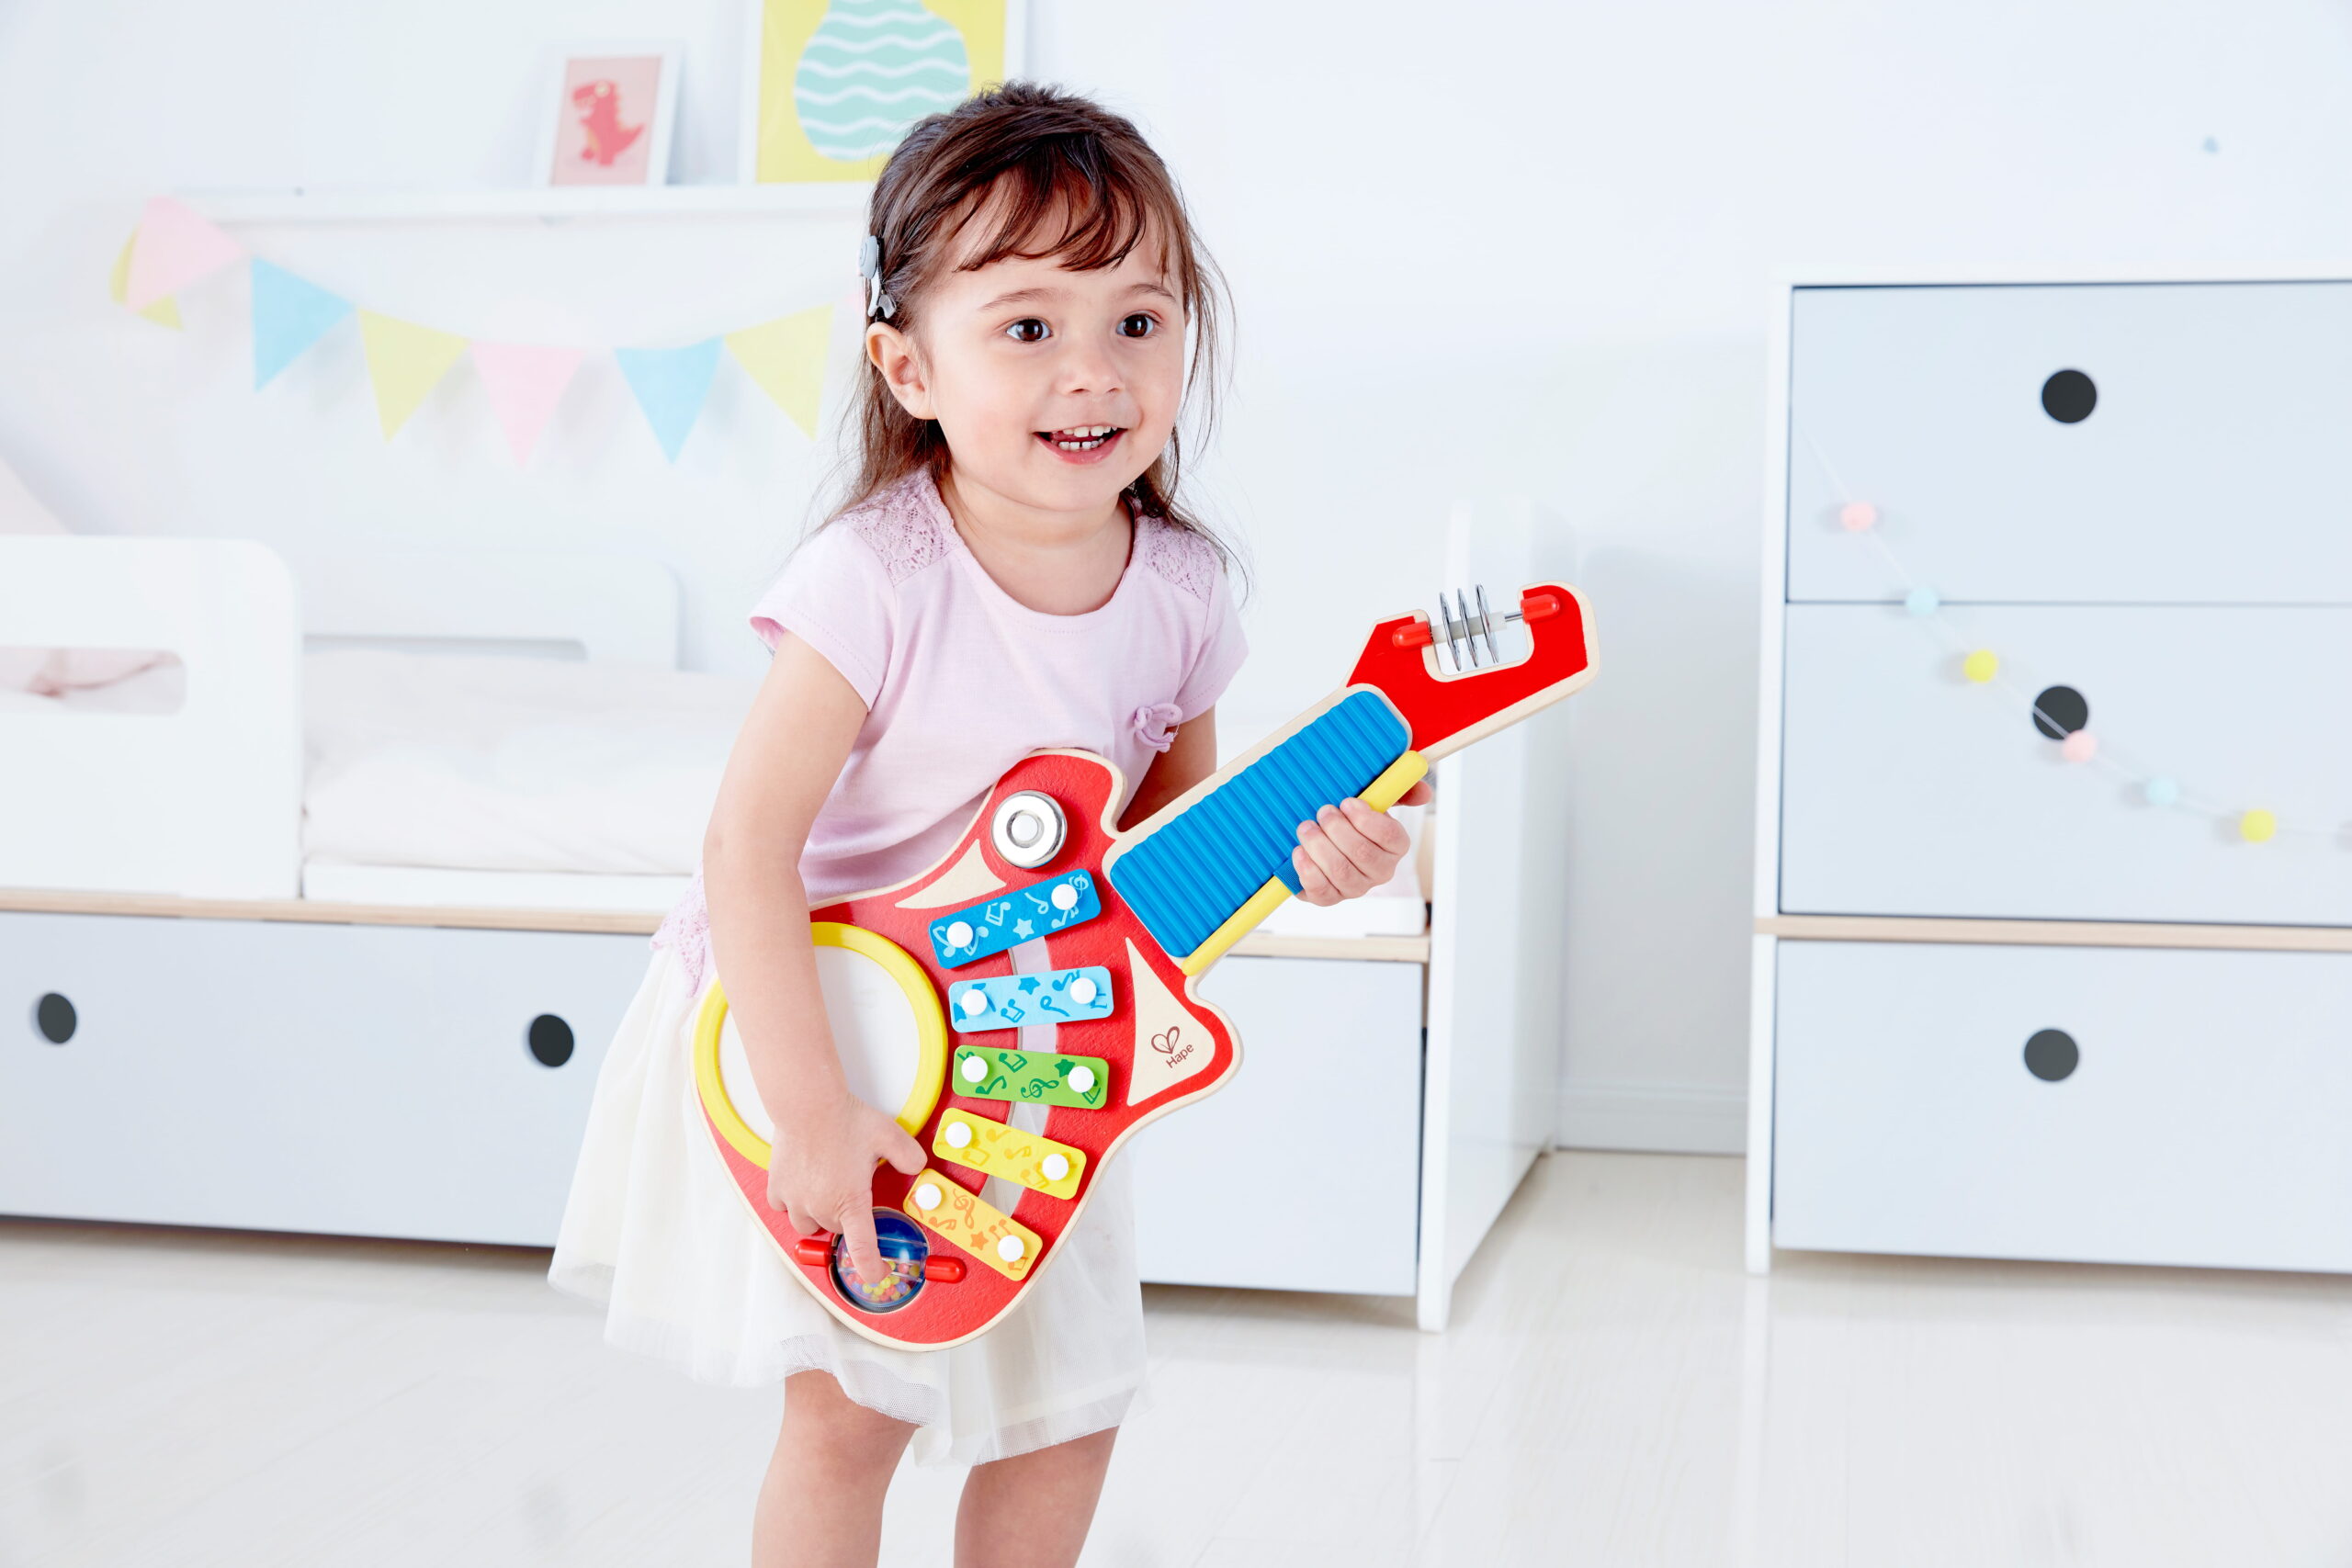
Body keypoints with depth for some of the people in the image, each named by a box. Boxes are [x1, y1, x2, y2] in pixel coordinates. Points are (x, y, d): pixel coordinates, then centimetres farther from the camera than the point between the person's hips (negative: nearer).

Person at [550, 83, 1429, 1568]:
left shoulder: (1180, 587, -10)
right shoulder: (878, 581, -27)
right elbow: (747, 845, -26)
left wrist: (1293, 840, -15)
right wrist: (813, 1108, -28)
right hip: (812, 1018, -5)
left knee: (1067, 1413, 10)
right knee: (852, 1408, -5)